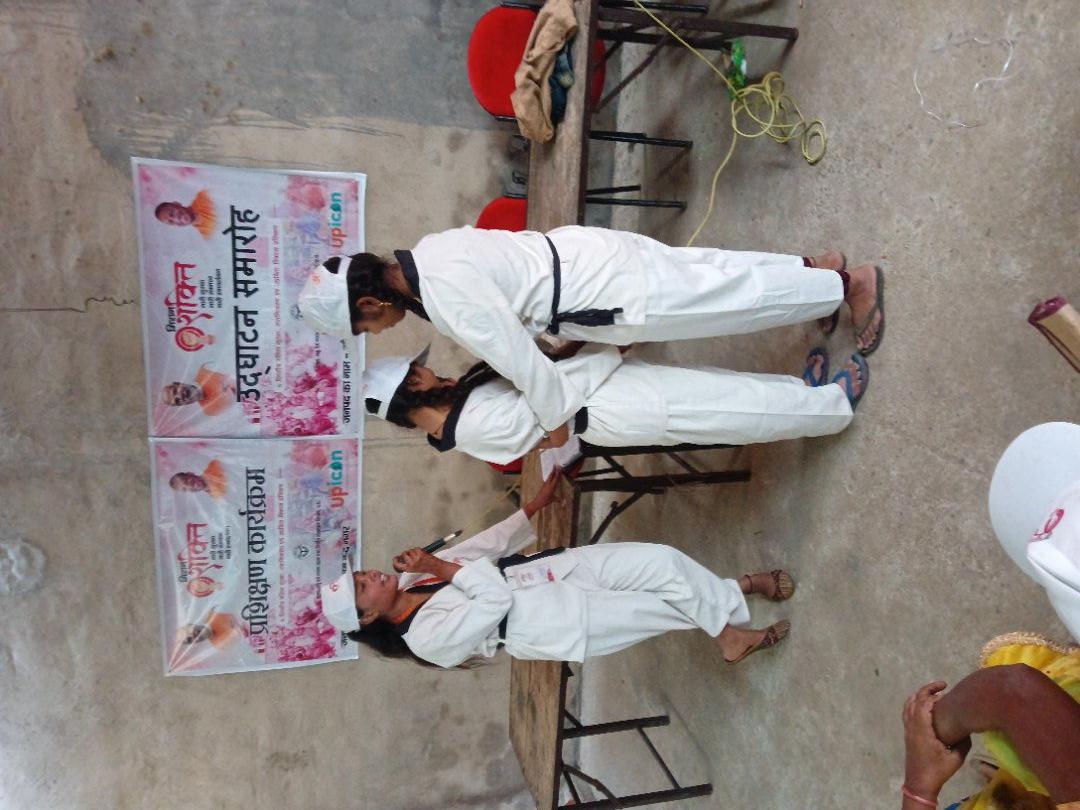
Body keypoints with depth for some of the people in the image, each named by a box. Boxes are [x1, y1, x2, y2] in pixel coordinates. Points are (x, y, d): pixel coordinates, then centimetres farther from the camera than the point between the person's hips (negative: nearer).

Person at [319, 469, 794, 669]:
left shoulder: (414, 576, 7)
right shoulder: (427, 637, -14)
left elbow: (490, 546, 11)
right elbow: (496, 599, -22)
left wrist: (536, 505, 11)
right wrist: (441, 568, -18)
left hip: (557, 569, 7)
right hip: (561, 622, -7)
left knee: (662, 561, -9)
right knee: (676, 601, -12)